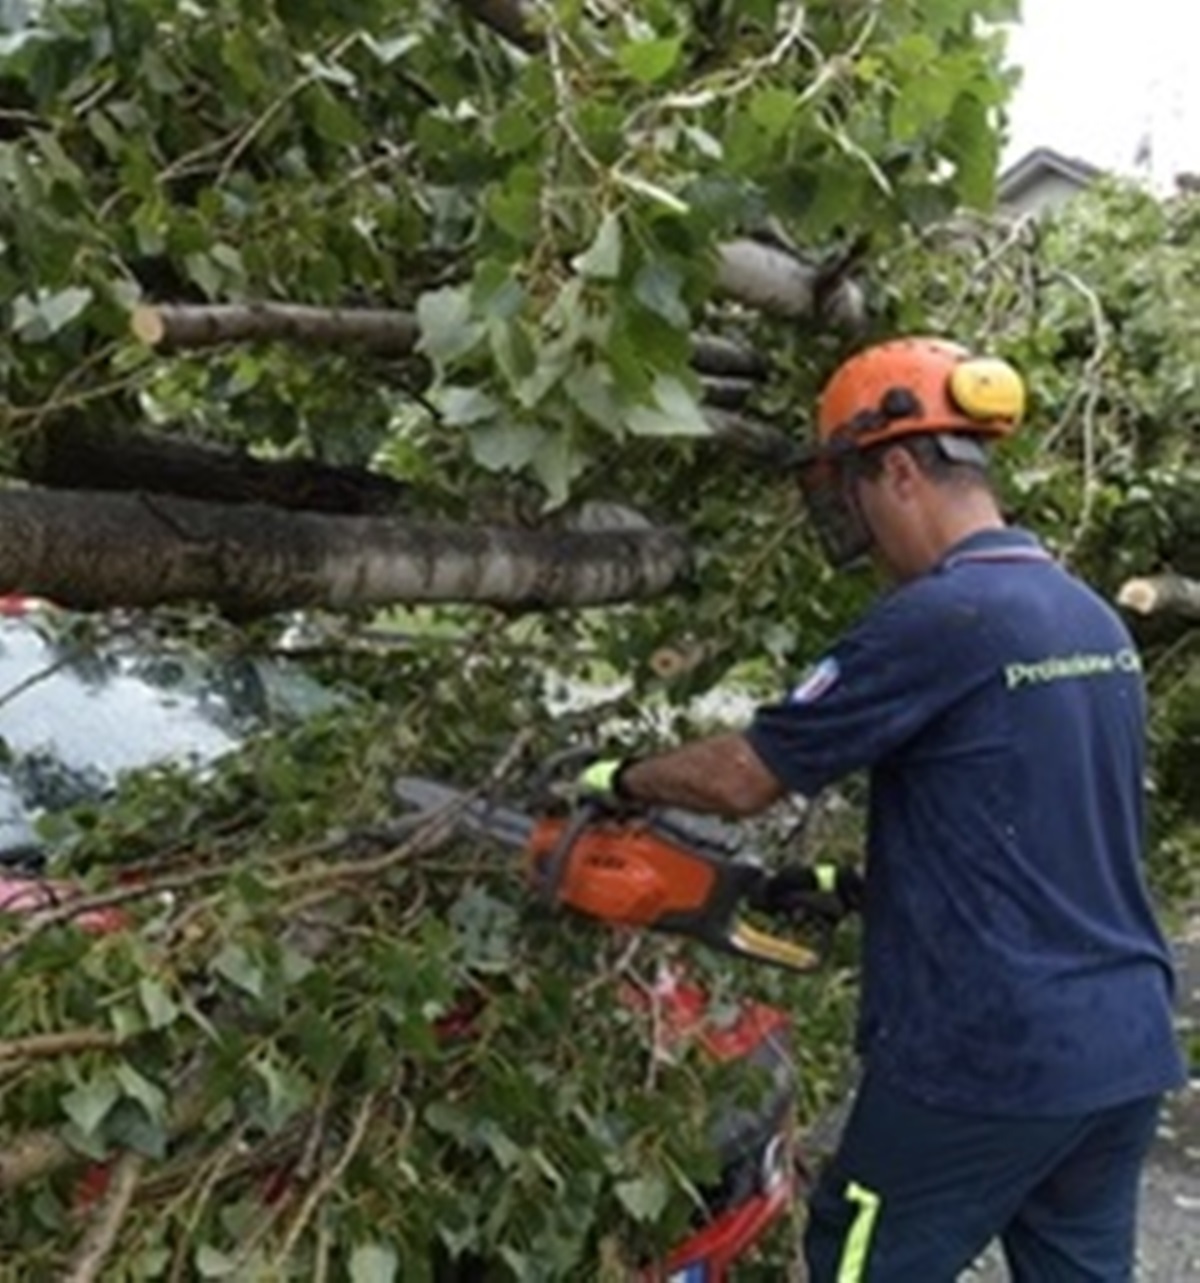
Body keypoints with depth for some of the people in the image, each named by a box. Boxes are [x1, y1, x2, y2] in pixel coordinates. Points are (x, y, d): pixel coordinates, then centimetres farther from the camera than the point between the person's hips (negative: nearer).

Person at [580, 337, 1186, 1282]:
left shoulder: (938, 618, -18)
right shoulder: (1098, 620, 8)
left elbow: (741, 778, -11)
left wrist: (618, 778, 7)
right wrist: (852, 884, 16)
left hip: (988, 1060, -8)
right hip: (1126, 1053, 8)